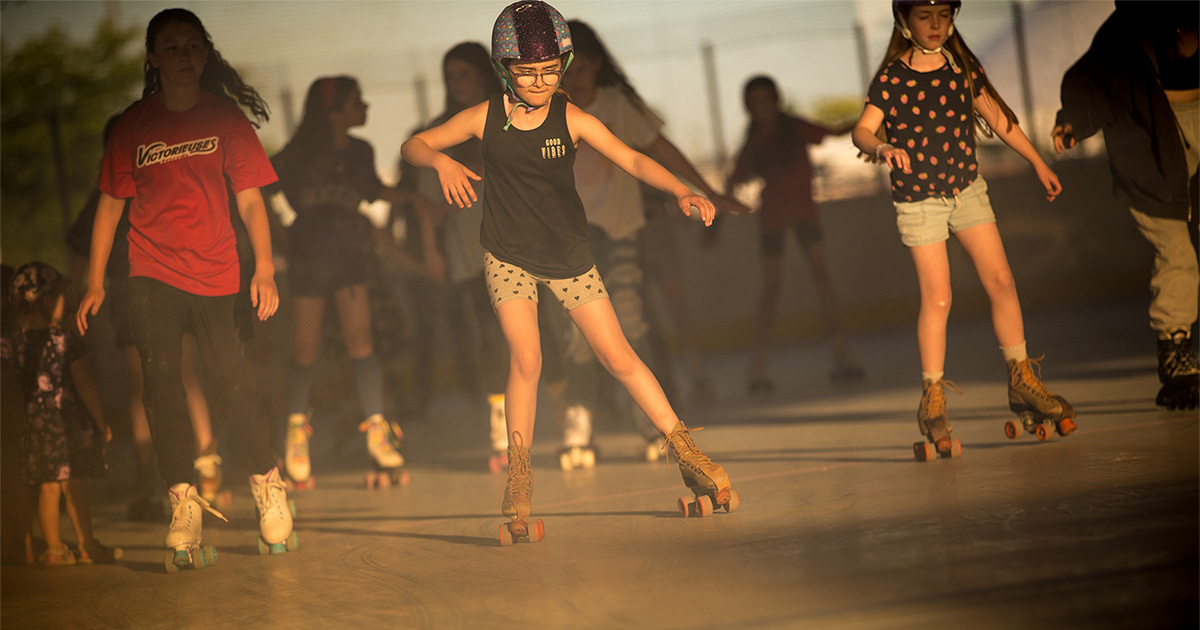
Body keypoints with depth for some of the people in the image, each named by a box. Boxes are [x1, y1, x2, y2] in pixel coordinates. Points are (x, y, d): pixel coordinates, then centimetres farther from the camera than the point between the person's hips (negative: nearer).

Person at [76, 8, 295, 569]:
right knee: (161, 381, -13)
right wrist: (95, 282, 4)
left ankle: (268, 483, 13)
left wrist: (265, 268, -8)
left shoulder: (225, 118, 5)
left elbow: (250, 198, 3)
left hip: (216, 272, -1)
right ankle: (183, 504, -14)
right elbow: (110, 204, 9)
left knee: (232, 381, -9)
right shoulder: (133, 126, 5)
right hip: (152, 273, 1)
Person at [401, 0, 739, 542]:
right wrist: (441, 161, -26)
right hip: (509, 257, 0)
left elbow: (632, 160, -20)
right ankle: (518, 486, -2)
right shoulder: (486, 118, -7)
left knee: (618, 357, 0)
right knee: (526, 360, -15)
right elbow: (411, 146, -3)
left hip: (568, 256, 0)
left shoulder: (571, 119, -10)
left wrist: (682, 191, -37)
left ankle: (688, 456, 12)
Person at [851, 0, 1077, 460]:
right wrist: (882, 148, -43)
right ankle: (932, 403, 3)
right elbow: (862, 130, -20)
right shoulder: (891, 78, -9)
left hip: (967, 188, 4)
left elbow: (996, 117, 14)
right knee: (937, 298, -8)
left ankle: (1022, 383, 13)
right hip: (918, 198, -4)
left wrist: (1039, 164, 19)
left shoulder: (961, 67, 4)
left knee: (1001, 282, -1)